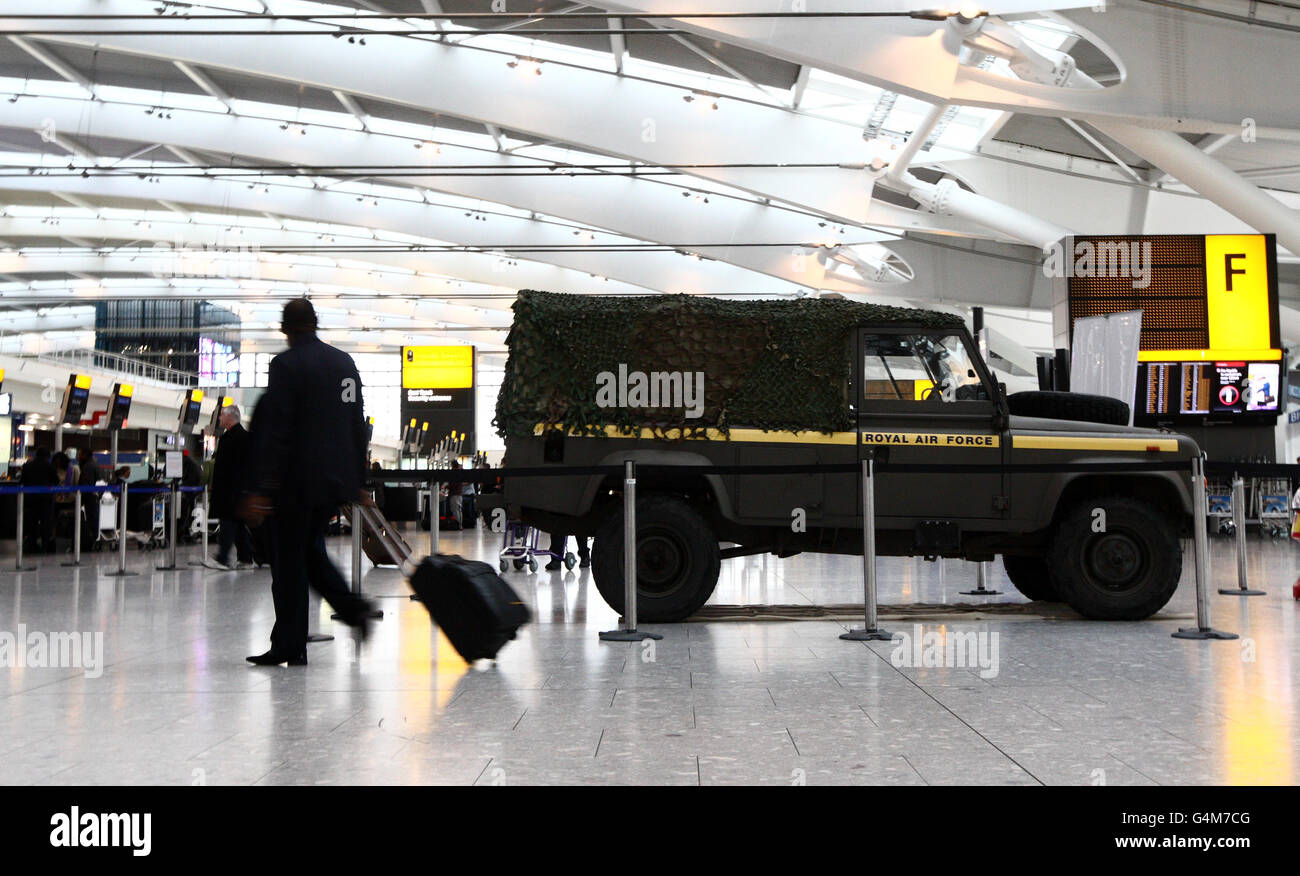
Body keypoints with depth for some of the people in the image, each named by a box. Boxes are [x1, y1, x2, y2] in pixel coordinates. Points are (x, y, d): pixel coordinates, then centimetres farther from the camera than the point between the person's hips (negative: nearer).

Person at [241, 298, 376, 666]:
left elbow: (274, 432, -16)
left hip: (299, 480, -7)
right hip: (338, 480, 7)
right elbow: (358, 426, 14)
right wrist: (359, 483, 19)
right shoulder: (345, 362, 11)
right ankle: (352, 607, 5)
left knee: (289, 561, 1)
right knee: (310, 548, 21)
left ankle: (289, 646, 7)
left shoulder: (286, 365, -11)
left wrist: (259, 489, -14)